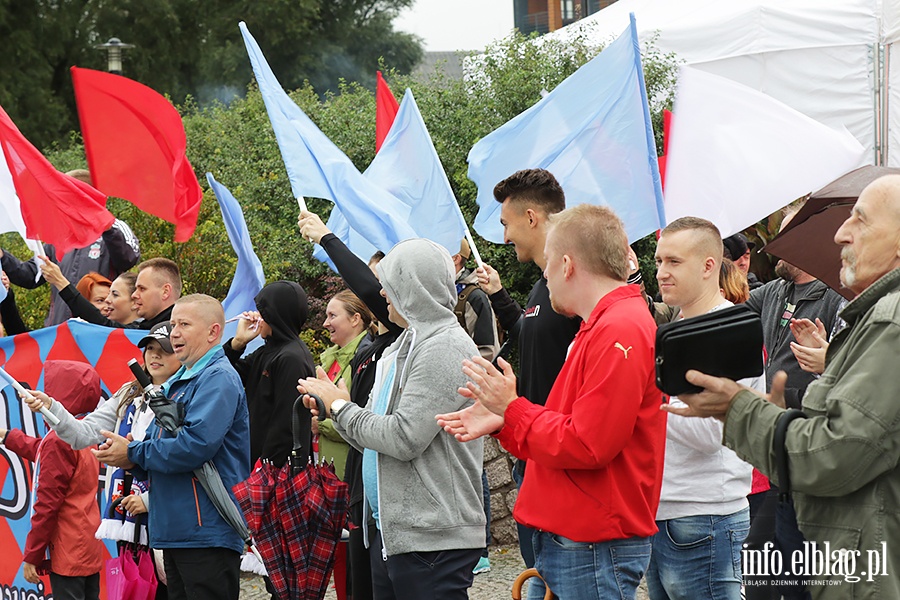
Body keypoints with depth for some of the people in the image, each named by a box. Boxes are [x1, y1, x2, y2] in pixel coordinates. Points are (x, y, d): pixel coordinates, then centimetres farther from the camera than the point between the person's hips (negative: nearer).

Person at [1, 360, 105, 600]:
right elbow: (40, 452, 33)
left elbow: (47, 504, -16)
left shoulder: (57, 441, -14)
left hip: (68, 554, -9)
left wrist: (32, 556, -11)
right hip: (90, 551, 9)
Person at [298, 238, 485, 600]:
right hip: (389, 533, 10)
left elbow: (404, 438, -20)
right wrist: (332, 409, 4)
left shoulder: (444, 347, -13)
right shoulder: (402, 349, 17)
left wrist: (341, 407, -8)